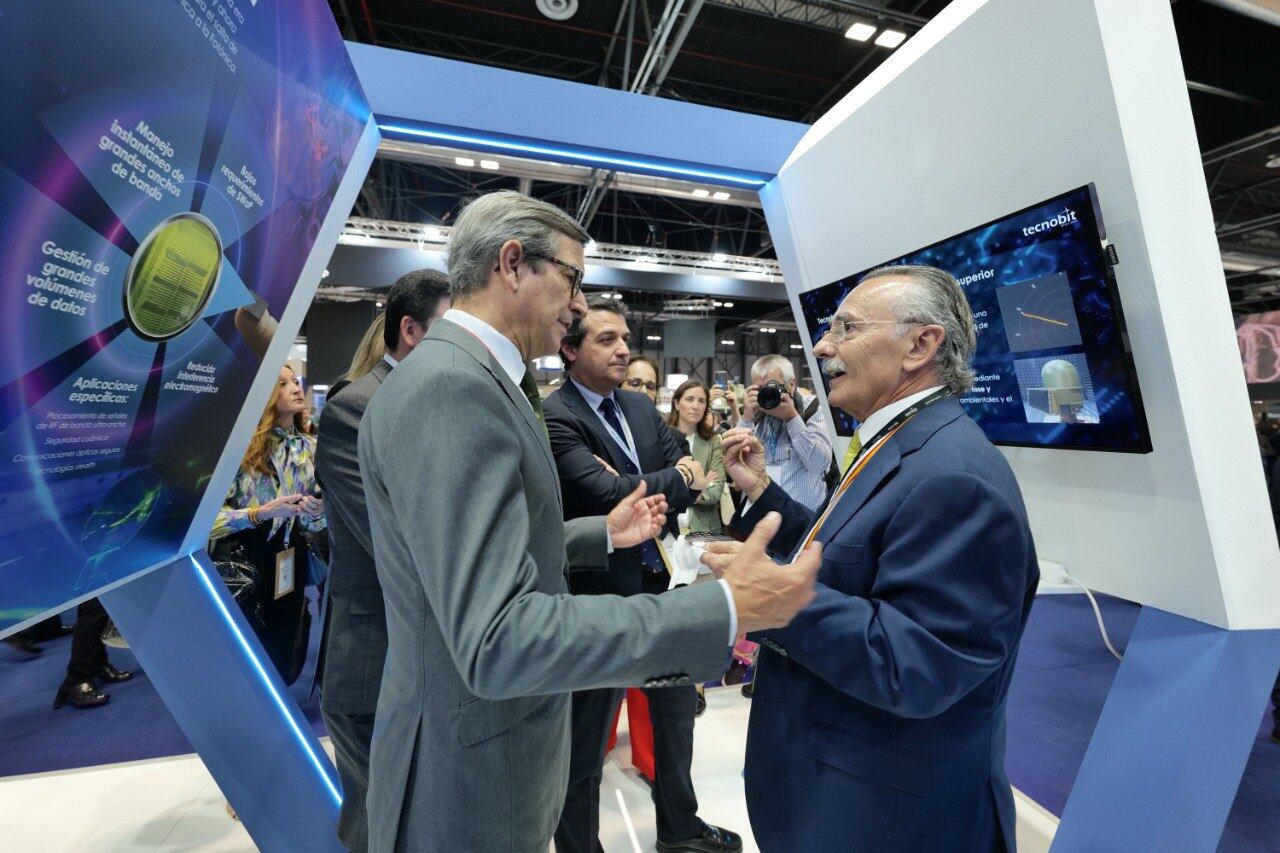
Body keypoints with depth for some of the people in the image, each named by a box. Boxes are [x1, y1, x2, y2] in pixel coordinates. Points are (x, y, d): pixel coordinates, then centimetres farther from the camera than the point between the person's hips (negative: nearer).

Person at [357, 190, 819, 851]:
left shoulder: (471, 378, 5)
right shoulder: (447, 385, -26)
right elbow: (497, 641, -33)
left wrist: (606, 533, 11)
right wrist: (729, 609, -31)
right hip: (470, 773, -9)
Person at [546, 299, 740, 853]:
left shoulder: (641, 407, 6)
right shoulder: (554, 418, -17)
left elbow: (688, 471, 5)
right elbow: (610, 494, -26)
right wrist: (679, 479, -12)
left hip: (661, 584, 8)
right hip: (600, 597, -8)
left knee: (677, 713, 26)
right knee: (586, 744, 13)